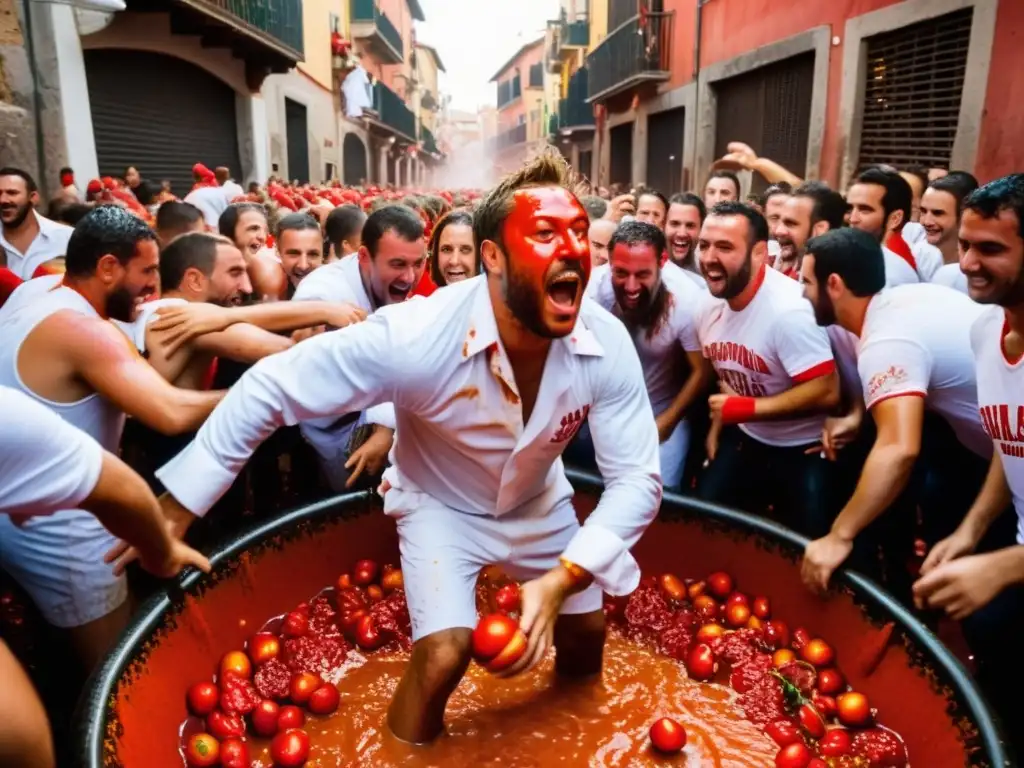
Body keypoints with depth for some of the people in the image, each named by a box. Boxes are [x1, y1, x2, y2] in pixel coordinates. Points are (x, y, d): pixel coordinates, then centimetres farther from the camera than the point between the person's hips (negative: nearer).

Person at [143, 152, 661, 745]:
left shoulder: (607, 344, -28)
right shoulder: (418, 338, -37)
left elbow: (638, 478, -24)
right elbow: (270, 388, -30)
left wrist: (562, 579, -37)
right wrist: (174, 515, -24)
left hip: (538, 502, 4)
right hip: (440, 504, -3)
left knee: (586, 627, 18)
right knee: (443, 654, -18)